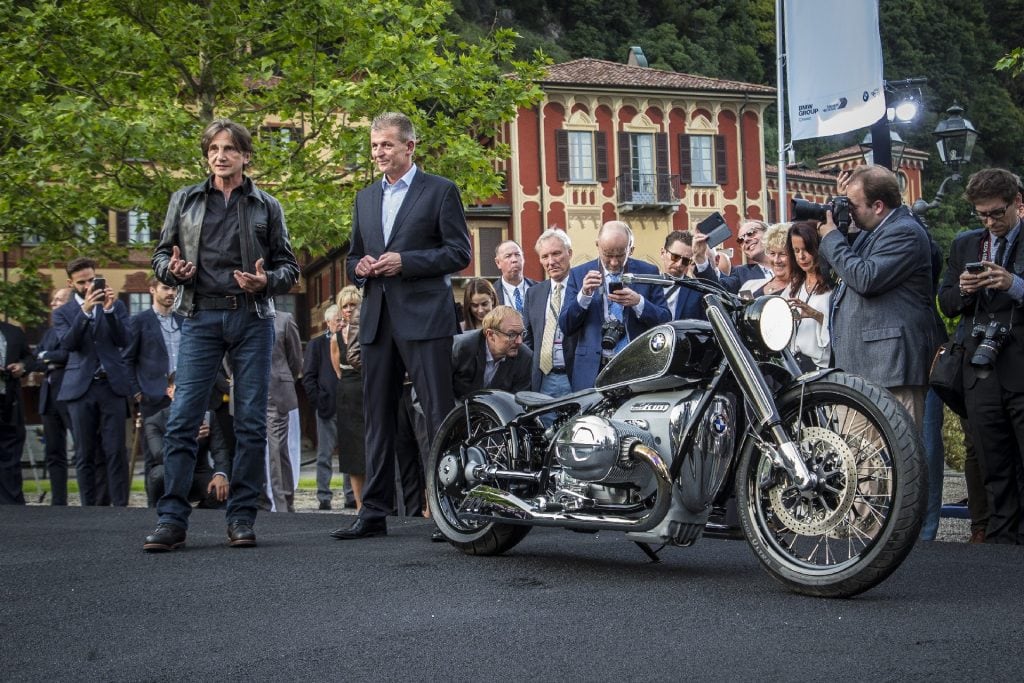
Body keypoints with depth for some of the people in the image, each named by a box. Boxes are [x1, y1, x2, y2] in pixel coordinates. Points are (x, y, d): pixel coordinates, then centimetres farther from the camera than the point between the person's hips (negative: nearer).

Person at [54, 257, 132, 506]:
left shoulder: (116, 306, 11)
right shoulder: (63, 313, 9)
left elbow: (124, 340, -1)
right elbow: (67, 344, -8)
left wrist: (109, 310, -14)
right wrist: (85, 311, -20)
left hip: (112, 385, 0)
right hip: (81, 388, 0)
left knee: (115, 451, -6)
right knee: (85, 455, 2)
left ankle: (120, 507, -6)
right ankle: (91, 509, 6)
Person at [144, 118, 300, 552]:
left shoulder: (267, 207, 11)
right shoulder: (184, 202, 12)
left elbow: (289, 267, 11)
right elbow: (161, 255, 15)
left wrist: (266, 281, -10)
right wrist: (172, 269, -8)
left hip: (252, 319, 0)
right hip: (201, 317, 0)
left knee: (251, 423, 1)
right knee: (182, 419, -8)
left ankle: (241, 517, 9)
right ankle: (172, 519, -5)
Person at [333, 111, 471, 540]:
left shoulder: (440, 191, 2)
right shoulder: (365, 199, 19)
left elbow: (459, 253, -4)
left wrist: (405, 261, -14)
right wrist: (360, 267, 1)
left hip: (424, 316, -6)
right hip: (377, 320, 6)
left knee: (439, 416, -6)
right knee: (377, 419, 7)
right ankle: (374, 512, 11)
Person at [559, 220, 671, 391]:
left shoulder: (648, 273, 7)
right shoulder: (579, 274, 7)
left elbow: (665, 321, 4)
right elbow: (565, 326, 4)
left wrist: (638, 302, -13)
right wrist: (584, 295, -12)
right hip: (592, 372, 0)